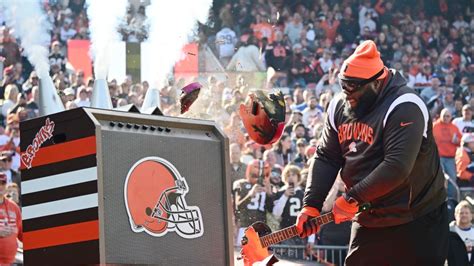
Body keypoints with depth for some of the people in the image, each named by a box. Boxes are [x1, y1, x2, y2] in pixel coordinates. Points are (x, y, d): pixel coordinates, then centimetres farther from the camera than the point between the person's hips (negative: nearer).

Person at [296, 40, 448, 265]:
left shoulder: (404, 108, -21)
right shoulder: (339, 106, 4)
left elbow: (397, 167, -29)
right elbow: (325, 158, 7)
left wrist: (352, 198, -24)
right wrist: (311, 205, -5)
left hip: (416, 222, -7)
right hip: (368, 219, 7)